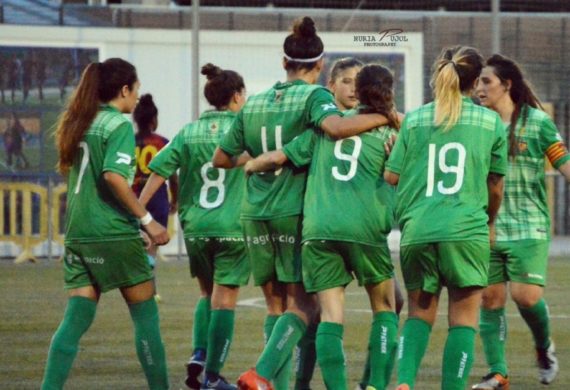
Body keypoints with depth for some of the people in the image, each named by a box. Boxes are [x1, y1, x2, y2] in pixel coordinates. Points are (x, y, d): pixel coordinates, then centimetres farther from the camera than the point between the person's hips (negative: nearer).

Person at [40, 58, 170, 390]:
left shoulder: (78, 124, 13)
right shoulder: (119, 125, -9)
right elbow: (114, 176, -22)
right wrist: (148, 220, -18)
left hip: (79, 235, 7)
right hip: (116, 235, -7)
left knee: (76, 319, 3)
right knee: (145, 315, 6)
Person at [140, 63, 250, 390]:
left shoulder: (189, 132, 5)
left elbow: (159, 172, -1)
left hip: (196, 226, 4)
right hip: (233, 226, -3)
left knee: (208, 294, 21)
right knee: (224, 300, 2)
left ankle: (199, 354, 2)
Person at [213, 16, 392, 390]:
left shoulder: (254, 104, 12)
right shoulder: (314, 96, -4)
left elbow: (221, 158, 17)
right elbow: (335, 126, -26)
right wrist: (384, 117, -15)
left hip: (256, 215, 5)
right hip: (295, 212, -5)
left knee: (276, 304, 11)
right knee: (302, 304, -2)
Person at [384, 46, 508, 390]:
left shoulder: (414, 120, 8)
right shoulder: (491, 122, 4)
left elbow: (390, 178, 8)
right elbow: (496, 185, 12)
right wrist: (490, 221, 31)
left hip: (417, 230, 2)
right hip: (467, 230, -2)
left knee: (419, 313, 14)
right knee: (464, 319, 5)